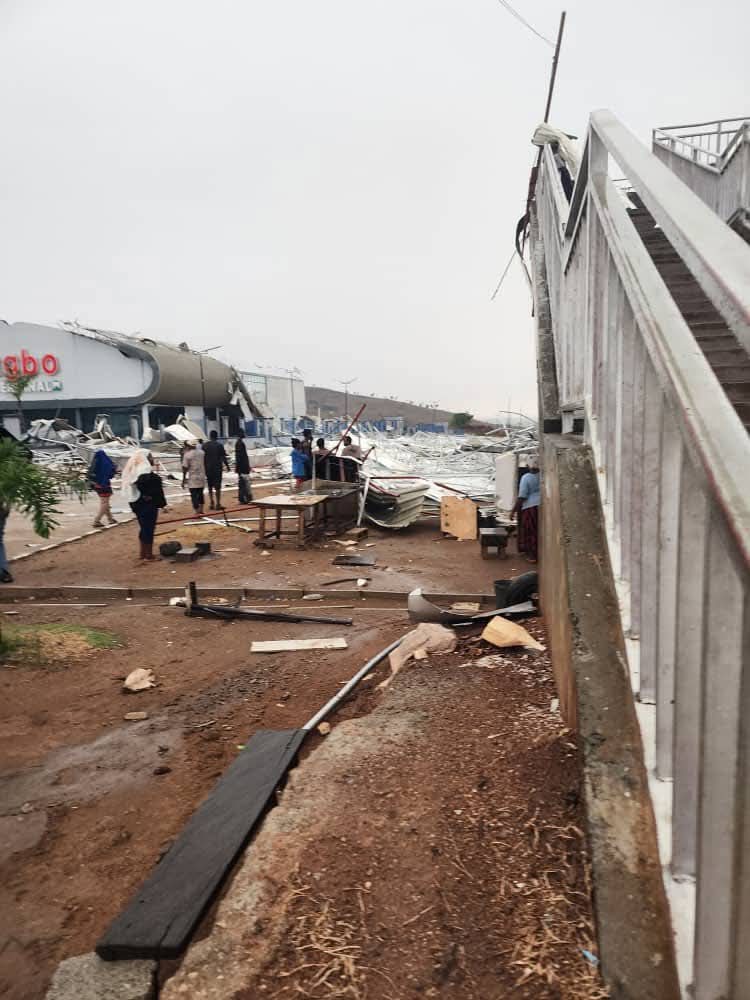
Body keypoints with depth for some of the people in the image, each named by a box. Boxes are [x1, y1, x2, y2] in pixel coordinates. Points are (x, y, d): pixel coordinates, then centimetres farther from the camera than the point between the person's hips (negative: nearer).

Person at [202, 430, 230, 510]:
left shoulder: (205, 446, 3)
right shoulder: (219, 445, -5)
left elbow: (202, 457, 4)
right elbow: (223, 457, -5)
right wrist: (227, 466, 6)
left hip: (208, 468, 3)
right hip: (217, 468, -3)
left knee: (210, 486, 14)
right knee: (217, 487, -1)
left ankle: (211, 503, 12)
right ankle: (218, 504, -3)